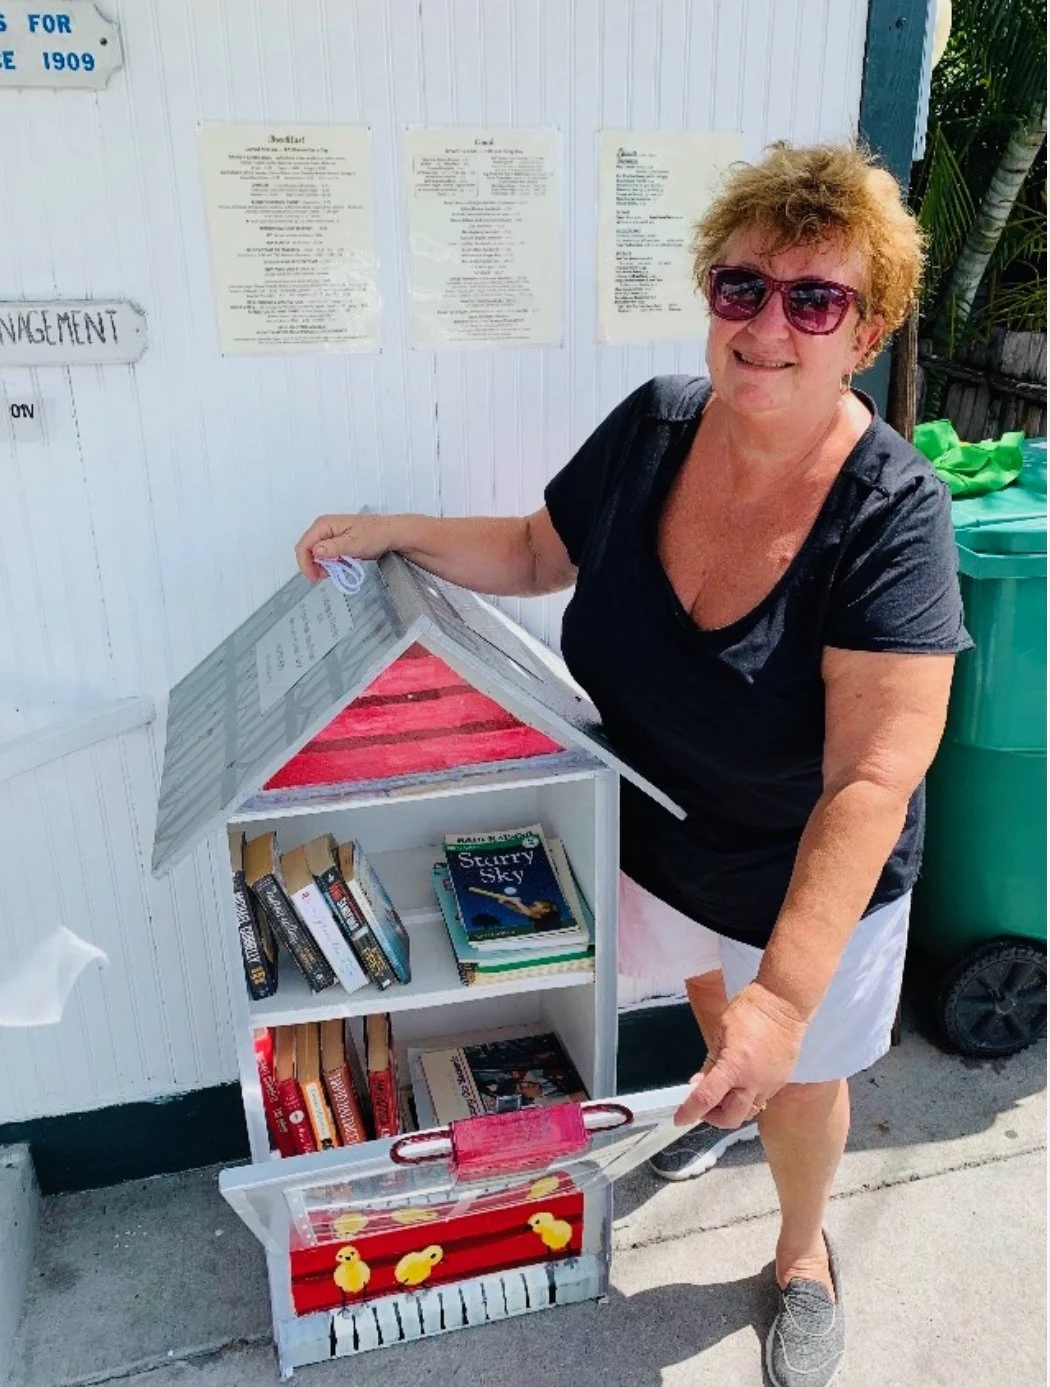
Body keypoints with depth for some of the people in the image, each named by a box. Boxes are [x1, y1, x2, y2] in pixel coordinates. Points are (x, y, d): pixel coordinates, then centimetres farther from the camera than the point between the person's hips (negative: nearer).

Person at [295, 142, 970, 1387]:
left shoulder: (889, 514, -31)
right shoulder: (652, 426, -17)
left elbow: (872, 779, -35)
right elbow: (538, 553, 1)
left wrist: (786, 996, -40)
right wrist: (401, 532, -10)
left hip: (809, 884, -4)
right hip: (655, 840, 5)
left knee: (799, 1079, 21)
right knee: (706, 988, 34)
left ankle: (803, 1257, 54)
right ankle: (729, 1097, 70)